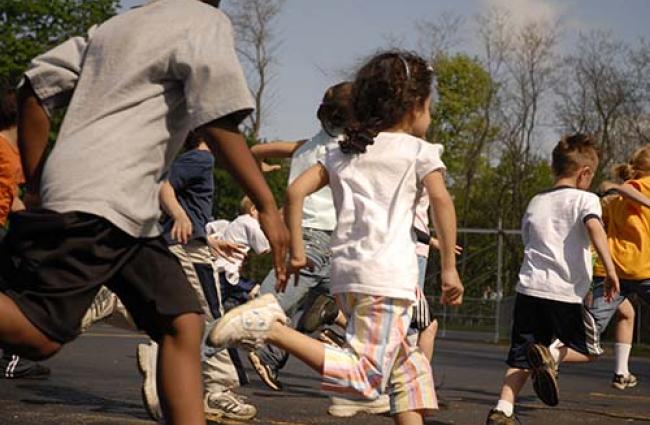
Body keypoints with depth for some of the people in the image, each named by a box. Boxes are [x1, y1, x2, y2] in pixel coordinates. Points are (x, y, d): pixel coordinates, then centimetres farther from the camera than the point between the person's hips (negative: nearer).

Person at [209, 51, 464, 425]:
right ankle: (272, 328, -25)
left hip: (346, 271, 8)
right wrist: (449, 267, -7)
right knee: (363, 377, -15)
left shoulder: (344, 153, 20)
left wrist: (296, 250, 13)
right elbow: (442, 200, -10)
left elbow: (296, 191, 10)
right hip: (387, 275, -8)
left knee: (408, 367, 19)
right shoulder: (419, 151, 5)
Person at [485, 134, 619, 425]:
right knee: (589, 350, 14)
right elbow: (594, 228, -19)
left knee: (521, 358, 8)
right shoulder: (585, 199, 0)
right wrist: (610, 269, -23)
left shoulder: (535, 203, 18)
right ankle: (552, 354, -14)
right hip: (565, 293, -5)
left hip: (529, 289, 5)